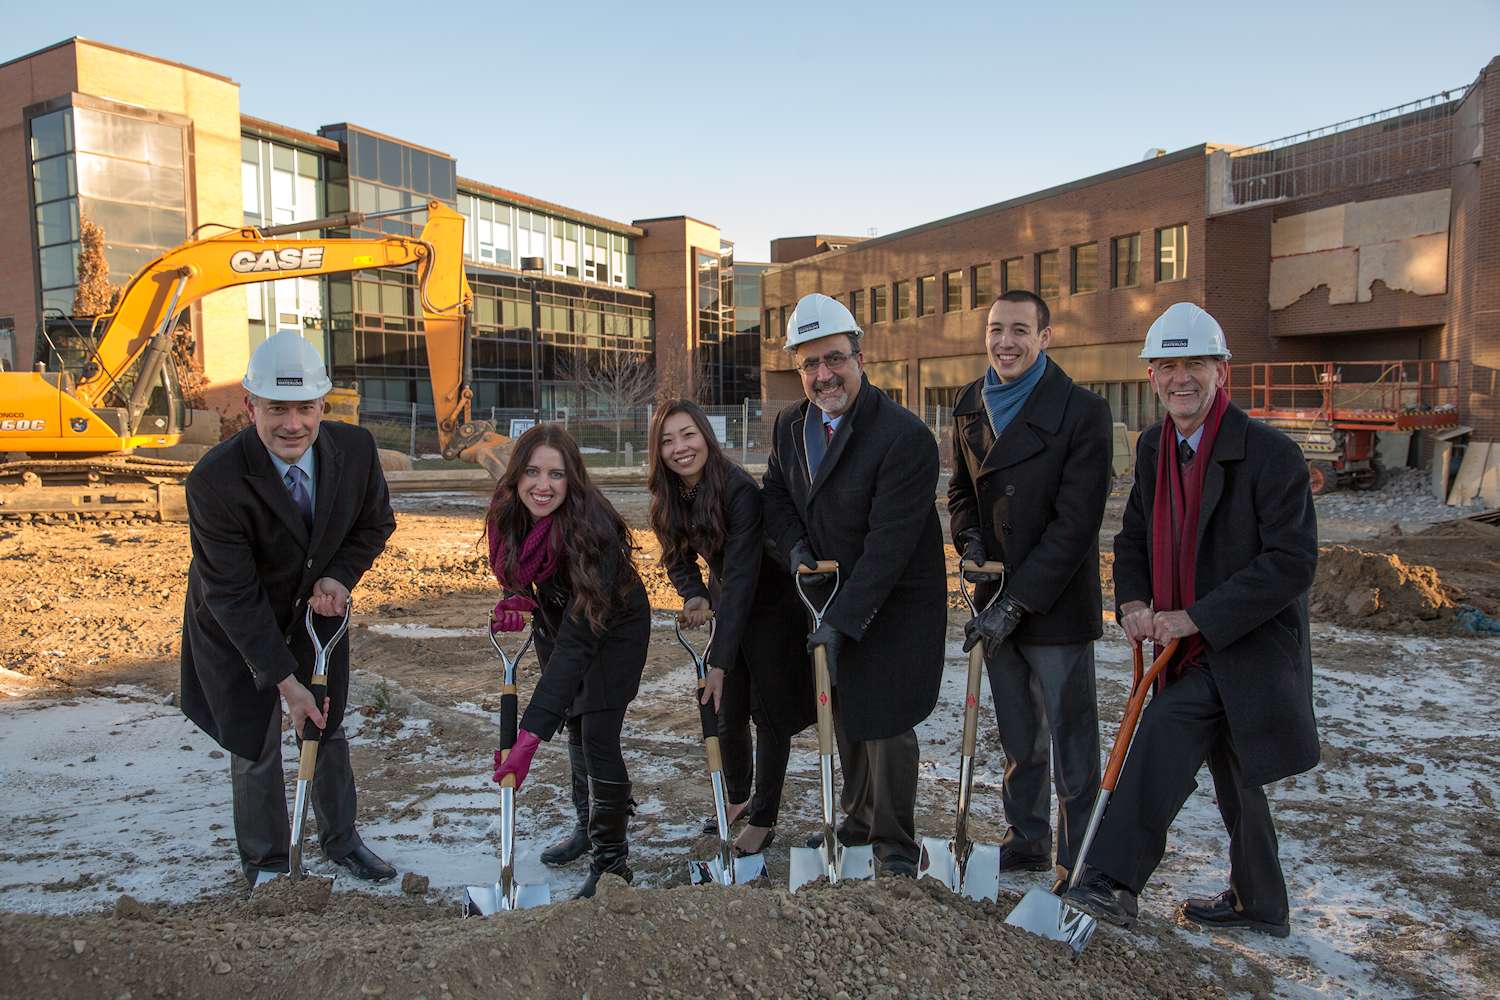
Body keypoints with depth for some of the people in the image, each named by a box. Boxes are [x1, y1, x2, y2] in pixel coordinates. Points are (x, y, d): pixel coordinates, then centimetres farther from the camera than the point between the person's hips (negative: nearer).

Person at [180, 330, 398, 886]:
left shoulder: (356, 448, -20)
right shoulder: (214, 481, -31)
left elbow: (376, 523, 0)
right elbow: (233, 595, -27)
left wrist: (339, 577, -18)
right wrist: (285, 680, -26)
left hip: (317, 608, 4)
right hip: (237, 627, -3)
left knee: (328, 727, 17)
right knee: (255, 745, 7)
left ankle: (340, 840, 38)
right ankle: (265, 861, 31)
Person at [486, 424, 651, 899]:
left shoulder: (591, 530, -40)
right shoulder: (508, 516, -21)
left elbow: (578, 640, -44)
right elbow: (516, 572, 2)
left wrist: (531, 733, -49)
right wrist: (516, 599, -25)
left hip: (614, 628, -6)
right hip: (555, 620, 6)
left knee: (598, 737, -12)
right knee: (574, 725, 17)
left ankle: (611, 862, 4)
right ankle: (591, 828, 39)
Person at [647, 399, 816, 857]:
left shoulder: (739, 490, -31)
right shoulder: (671, 497, -9)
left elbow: (741, 577, -36)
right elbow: (678, 558, 3)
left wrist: (719, 660, -39)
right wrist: (695, 596, -21)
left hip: (772, 607, -6)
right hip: (728, 607, 6)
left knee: (770, 713, 5)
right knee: (727, 712, 14)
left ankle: (764, 819, 21)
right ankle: (738, 798, 37)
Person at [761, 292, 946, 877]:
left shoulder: (905, 436, -24)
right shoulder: (791, 425, 0)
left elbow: (889, 543, -27)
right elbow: (776, 494, 15)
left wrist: (841, 621, -29)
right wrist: (795, 547, -6)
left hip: (896, 605, -7)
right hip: (832, 594, 7)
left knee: (885, 724, -1)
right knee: (844, 715, 18)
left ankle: (896, 845, 20)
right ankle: (859, 819, 40)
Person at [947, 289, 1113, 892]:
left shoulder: (1083, 413, -15)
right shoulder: (970, 406, 6)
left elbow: (1075, 524, -18)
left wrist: (1016, 603, -20)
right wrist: (969, 538, -4)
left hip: (1056, 604, -6)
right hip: (998, 600, 6)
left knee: (1071, 742, 5)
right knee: (1018, 739, 18)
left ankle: (1078, 864, 21)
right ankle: (1026, 842, 35)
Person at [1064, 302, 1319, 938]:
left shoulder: (1271, 454, -17)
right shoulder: (1153, 448, 5)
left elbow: (1292, 563, -20)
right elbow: (1134, 535, 13)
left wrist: (1195, 618, -23)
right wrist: (1133, 603, -7)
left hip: (1249, 644, -7)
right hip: (1196, 648, 8)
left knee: (1165, 731, -23)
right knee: (1231, 774, 19)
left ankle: (1113, 883, -17)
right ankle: (1258, 904, 38)